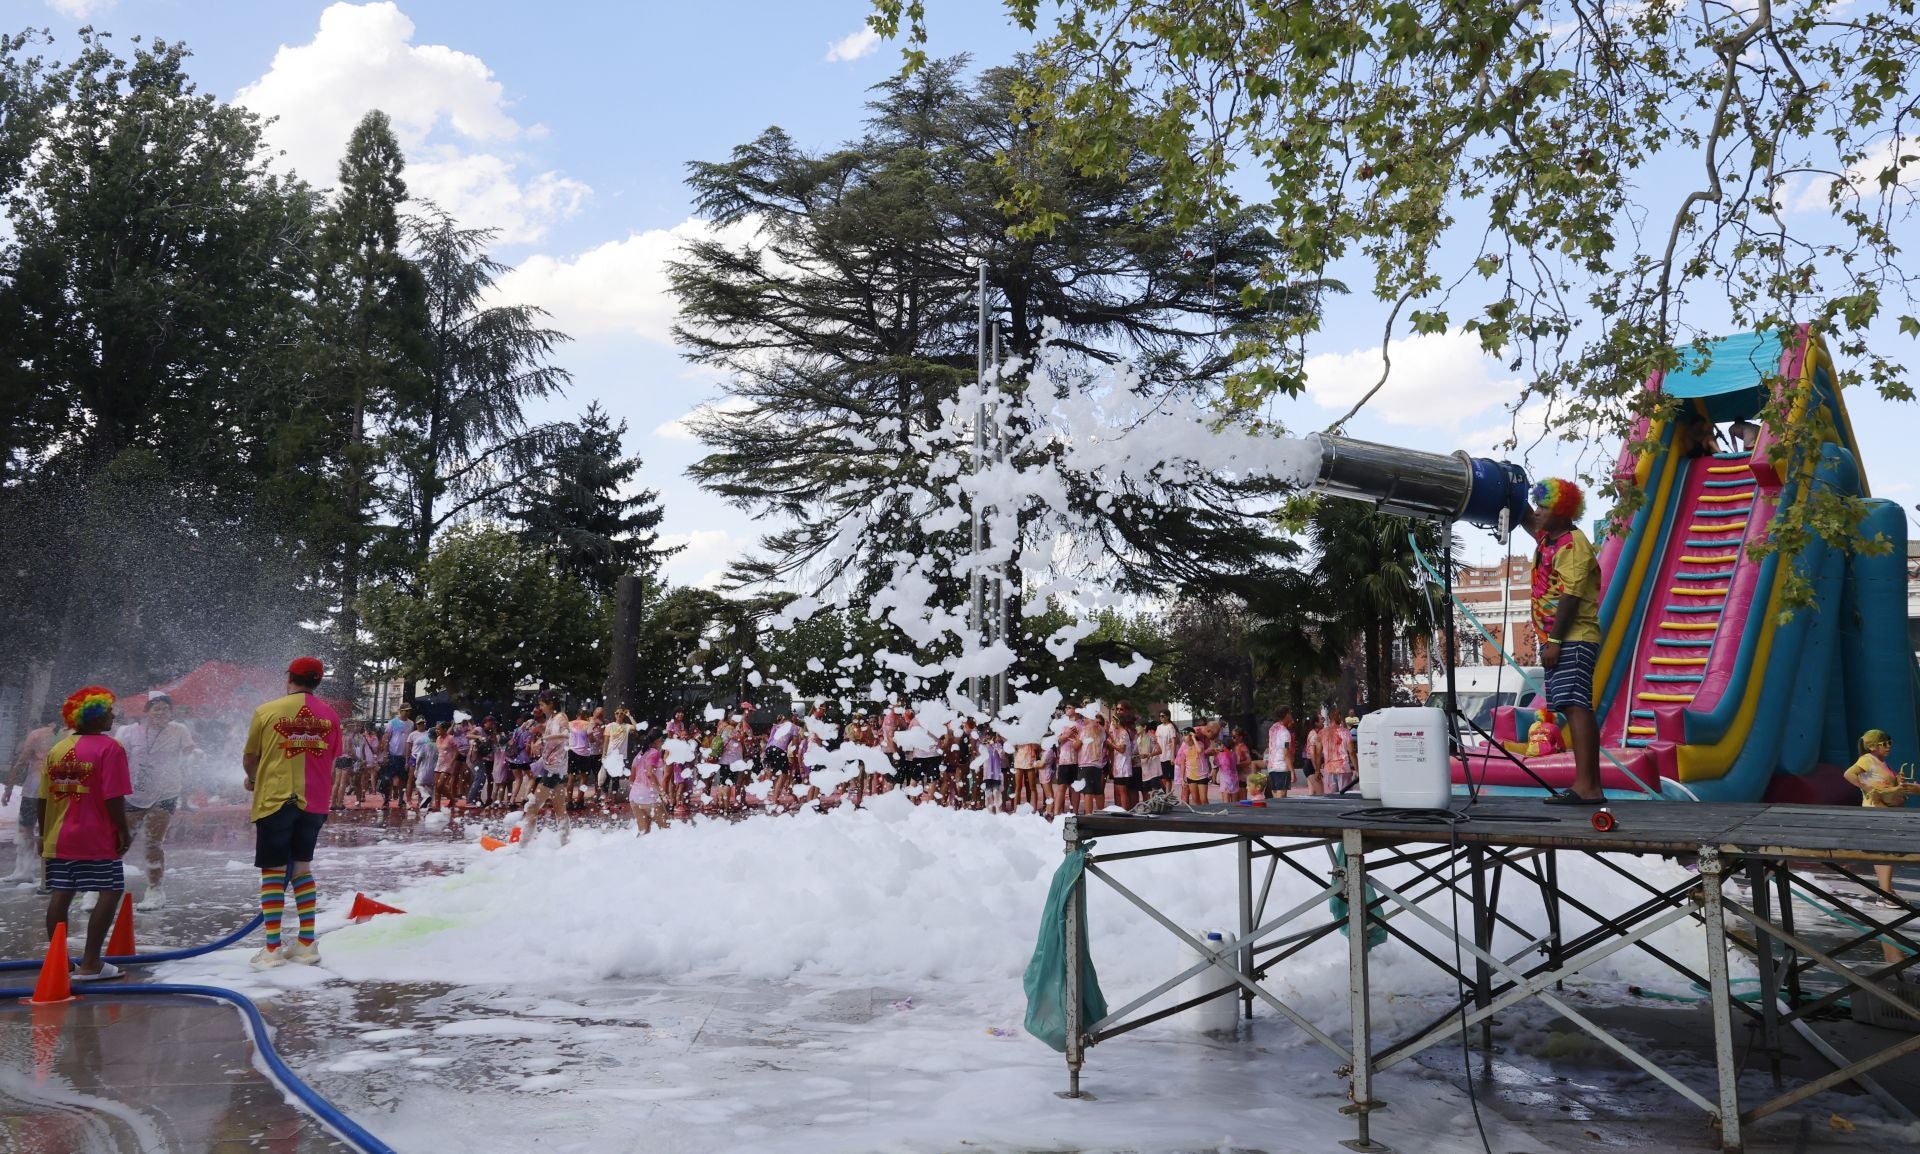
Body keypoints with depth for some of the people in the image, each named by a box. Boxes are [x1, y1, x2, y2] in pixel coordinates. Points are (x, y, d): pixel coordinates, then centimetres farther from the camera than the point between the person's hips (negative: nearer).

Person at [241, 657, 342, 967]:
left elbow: (249, 759, 5)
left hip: (275, 800, -3)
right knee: (302, 867, 15)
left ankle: (272, 948, 2)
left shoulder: (267, 711, -4)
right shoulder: (330, 715, 4)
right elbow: (330, 763, 8)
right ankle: (307, 944, 14)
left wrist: (254, 779, 26)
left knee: (273, 871, 3)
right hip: (313, 803, 3)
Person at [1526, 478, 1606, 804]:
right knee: (1578, 709, 9)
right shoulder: (1548, 539, 15)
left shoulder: (1573, 544, -12)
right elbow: (1528, 521, 37)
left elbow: (1570, 596, -19)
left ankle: (1585, 786, -23)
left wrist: (1554, 641, -22)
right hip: (1559, 640, 10)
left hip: (1573, 639, -10)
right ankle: (1592, 786, 13)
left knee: (1574, 706, -17)